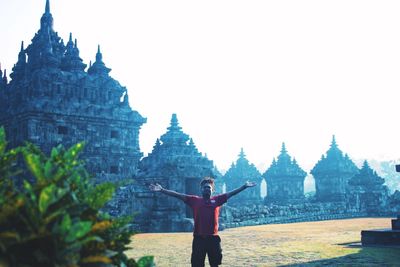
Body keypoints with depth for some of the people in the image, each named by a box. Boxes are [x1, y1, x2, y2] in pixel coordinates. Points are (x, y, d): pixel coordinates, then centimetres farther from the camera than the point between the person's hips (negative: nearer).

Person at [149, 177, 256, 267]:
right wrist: (161, 190, -9)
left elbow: (231, 193, 1)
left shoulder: (217, 200, 5)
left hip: (213, 238, 1)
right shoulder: (195, 200, 3)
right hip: (199, 238, 0)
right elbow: (178, 195, -2)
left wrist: (245, 186, -7)